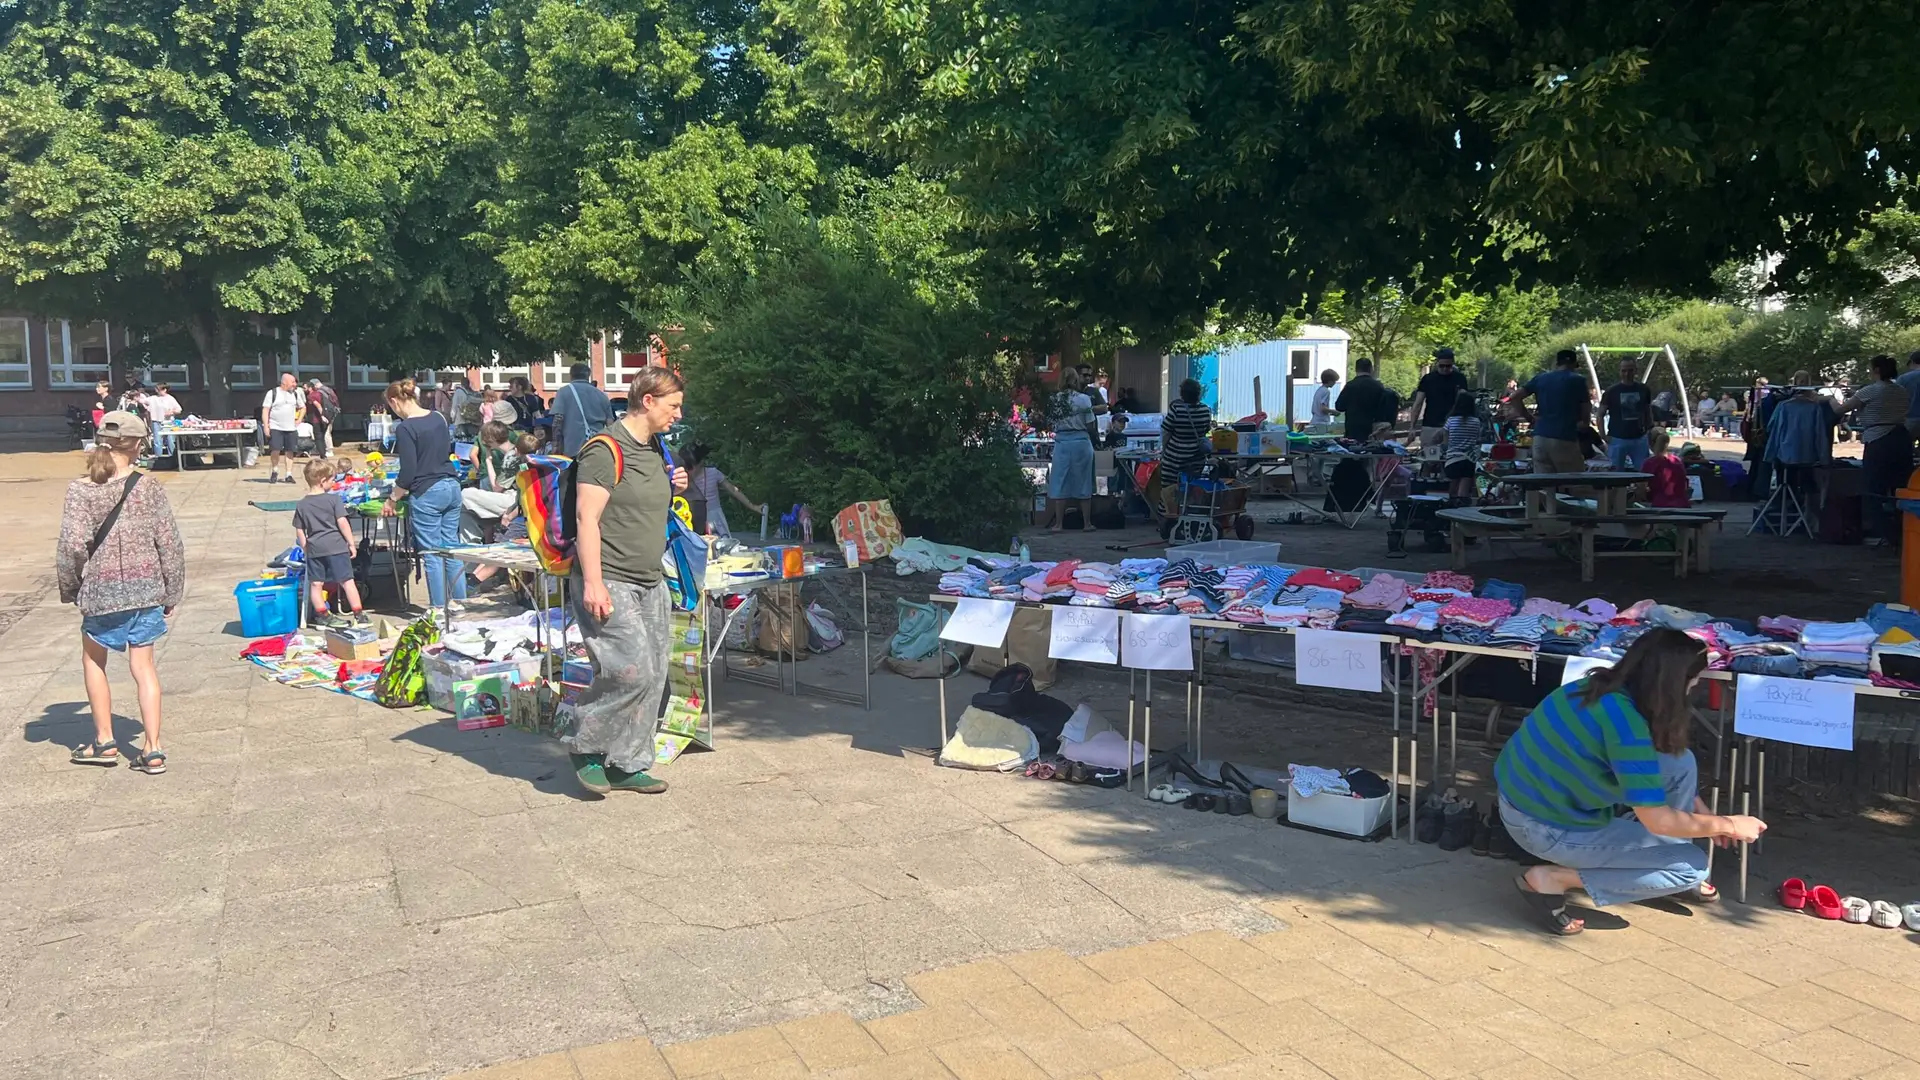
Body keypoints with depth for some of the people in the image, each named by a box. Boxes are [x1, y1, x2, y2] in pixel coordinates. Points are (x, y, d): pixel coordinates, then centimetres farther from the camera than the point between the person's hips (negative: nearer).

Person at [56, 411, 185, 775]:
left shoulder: (81, 490, -9)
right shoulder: (149, 488, -5)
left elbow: (71, 546, -13)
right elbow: (170, 545, -3)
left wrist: (70, 590, 3)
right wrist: (172, 594, 7)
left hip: (102, 592, -1)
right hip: (147, 590, 1)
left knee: (93, 660, 21)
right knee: (143, 665, 10)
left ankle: (105, 742, 25)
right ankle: (152, 749, 6)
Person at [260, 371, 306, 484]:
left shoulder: (295, 394, 9)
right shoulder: (272, 393, -3)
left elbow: (303, 407, 24)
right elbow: (265, 410, -5)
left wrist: (299, 420, 11)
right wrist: (265, 425, -13)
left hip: (291, 428, 4)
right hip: (275, 428, -4)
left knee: (289, 451, 2)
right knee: (275, 450, -10)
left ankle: (289, 475, 6)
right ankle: (274, 472, 11)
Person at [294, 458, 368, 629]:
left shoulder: (301, 505, 5)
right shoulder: (333, 499, -7)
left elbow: (299, 531, 7)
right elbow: (342, 522, -11)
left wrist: (305, 549, 17)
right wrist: (351, 543, -4)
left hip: (314, 548, 3)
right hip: (336, 546, -3)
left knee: (315, 584, 10)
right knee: (347, 581, 2)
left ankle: (322, 615, 16)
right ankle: (359, 615, 5)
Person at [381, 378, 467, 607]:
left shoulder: (405, 428, -13)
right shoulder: (437, 418, 9)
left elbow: (408, 472, -14)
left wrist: (392, 499, -2)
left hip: (426, 494, -7)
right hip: (451, 486, 7)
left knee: (431, 554, 0)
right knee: (452, 549, 12)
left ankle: (439, 610, 4)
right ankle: (460, 602, 15)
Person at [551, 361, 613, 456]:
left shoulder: (565, 391, 4)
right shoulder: (601, 395, 14)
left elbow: (558, 420, -5)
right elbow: (610, 424, 12)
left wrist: (556, 445, -1)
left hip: (573, 448, -3)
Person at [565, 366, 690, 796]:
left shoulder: (655, 449, 16)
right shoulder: (606, 450, -12)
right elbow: (588, 519, -17)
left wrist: (672, 489, 7)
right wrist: (592, 583, -23)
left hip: (650, 582, 9)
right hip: (609, 582, -9)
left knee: (653, 677, 6)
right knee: (632, 671, -16)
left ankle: (627, 765, 17)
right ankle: (585, 745, 6)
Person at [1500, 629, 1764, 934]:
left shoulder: (1610, 689, -1)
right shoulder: (1624, 719, -27)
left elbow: (1647, 769, 19)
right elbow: (1656, 820, -21)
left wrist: (1704, 814, 20)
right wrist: (1728, 825, -5)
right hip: (1544, 826, -8)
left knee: (1680, 763, 5)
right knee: (1692, 866, 0)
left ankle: (1668, 870, 21)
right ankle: (1554, 879, -4)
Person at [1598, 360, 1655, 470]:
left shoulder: (1643, 390, 6)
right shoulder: (1612, 391, -1)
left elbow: (1648, 412, 17)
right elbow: (1601, 415, 1)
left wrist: (1650, 430, 7)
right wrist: (1603, 435, -10)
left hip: (1639, 439, 2)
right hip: (1617, 439, -2)